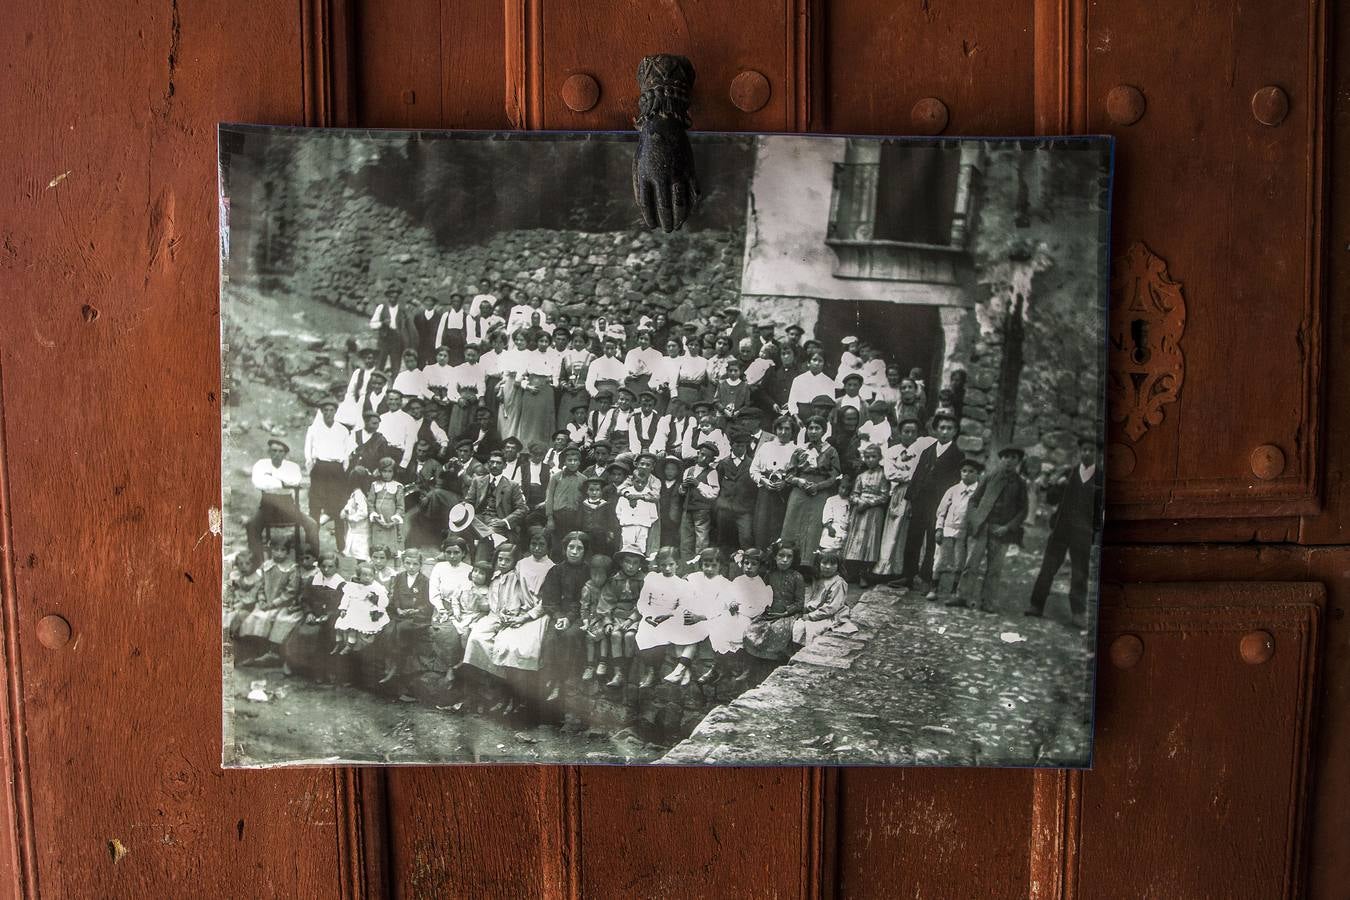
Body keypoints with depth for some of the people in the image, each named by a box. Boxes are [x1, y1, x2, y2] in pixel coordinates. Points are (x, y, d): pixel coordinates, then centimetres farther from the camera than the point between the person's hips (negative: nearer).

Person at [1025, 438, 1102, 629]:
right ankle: (1037, 605, 11)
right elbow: (1050, 498, 8)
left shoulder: (1100, 478, 2)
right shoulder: (1068, 474, 9)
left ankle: (1078, 613, 8)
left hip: (1083, 534, -2)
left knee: (1080, 574, 2)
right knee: (1048, 568, 5)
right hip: (1060, 529, 2)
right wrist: (1057, 485, -11)